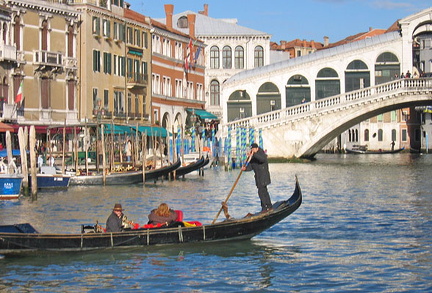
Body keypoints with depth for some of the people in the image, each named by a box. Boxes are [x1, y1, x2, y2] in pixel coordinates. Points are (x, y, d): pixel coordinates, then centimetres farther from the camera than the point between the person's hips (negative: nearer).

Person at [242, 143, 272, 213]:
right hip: (258, 177, 9)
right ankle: (269, 207, 24)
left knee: (261, 192, -13)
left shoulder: (261, 154, -10)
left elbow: (262, 159, -34)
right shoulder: (253, 157, 13)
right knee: (264, 192, 15)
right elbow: (250, 166, 10)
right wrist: (245, 168, -11)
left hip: (263, 176, -9)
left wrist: (254, 154, -42)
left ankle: (264, 208, -8)